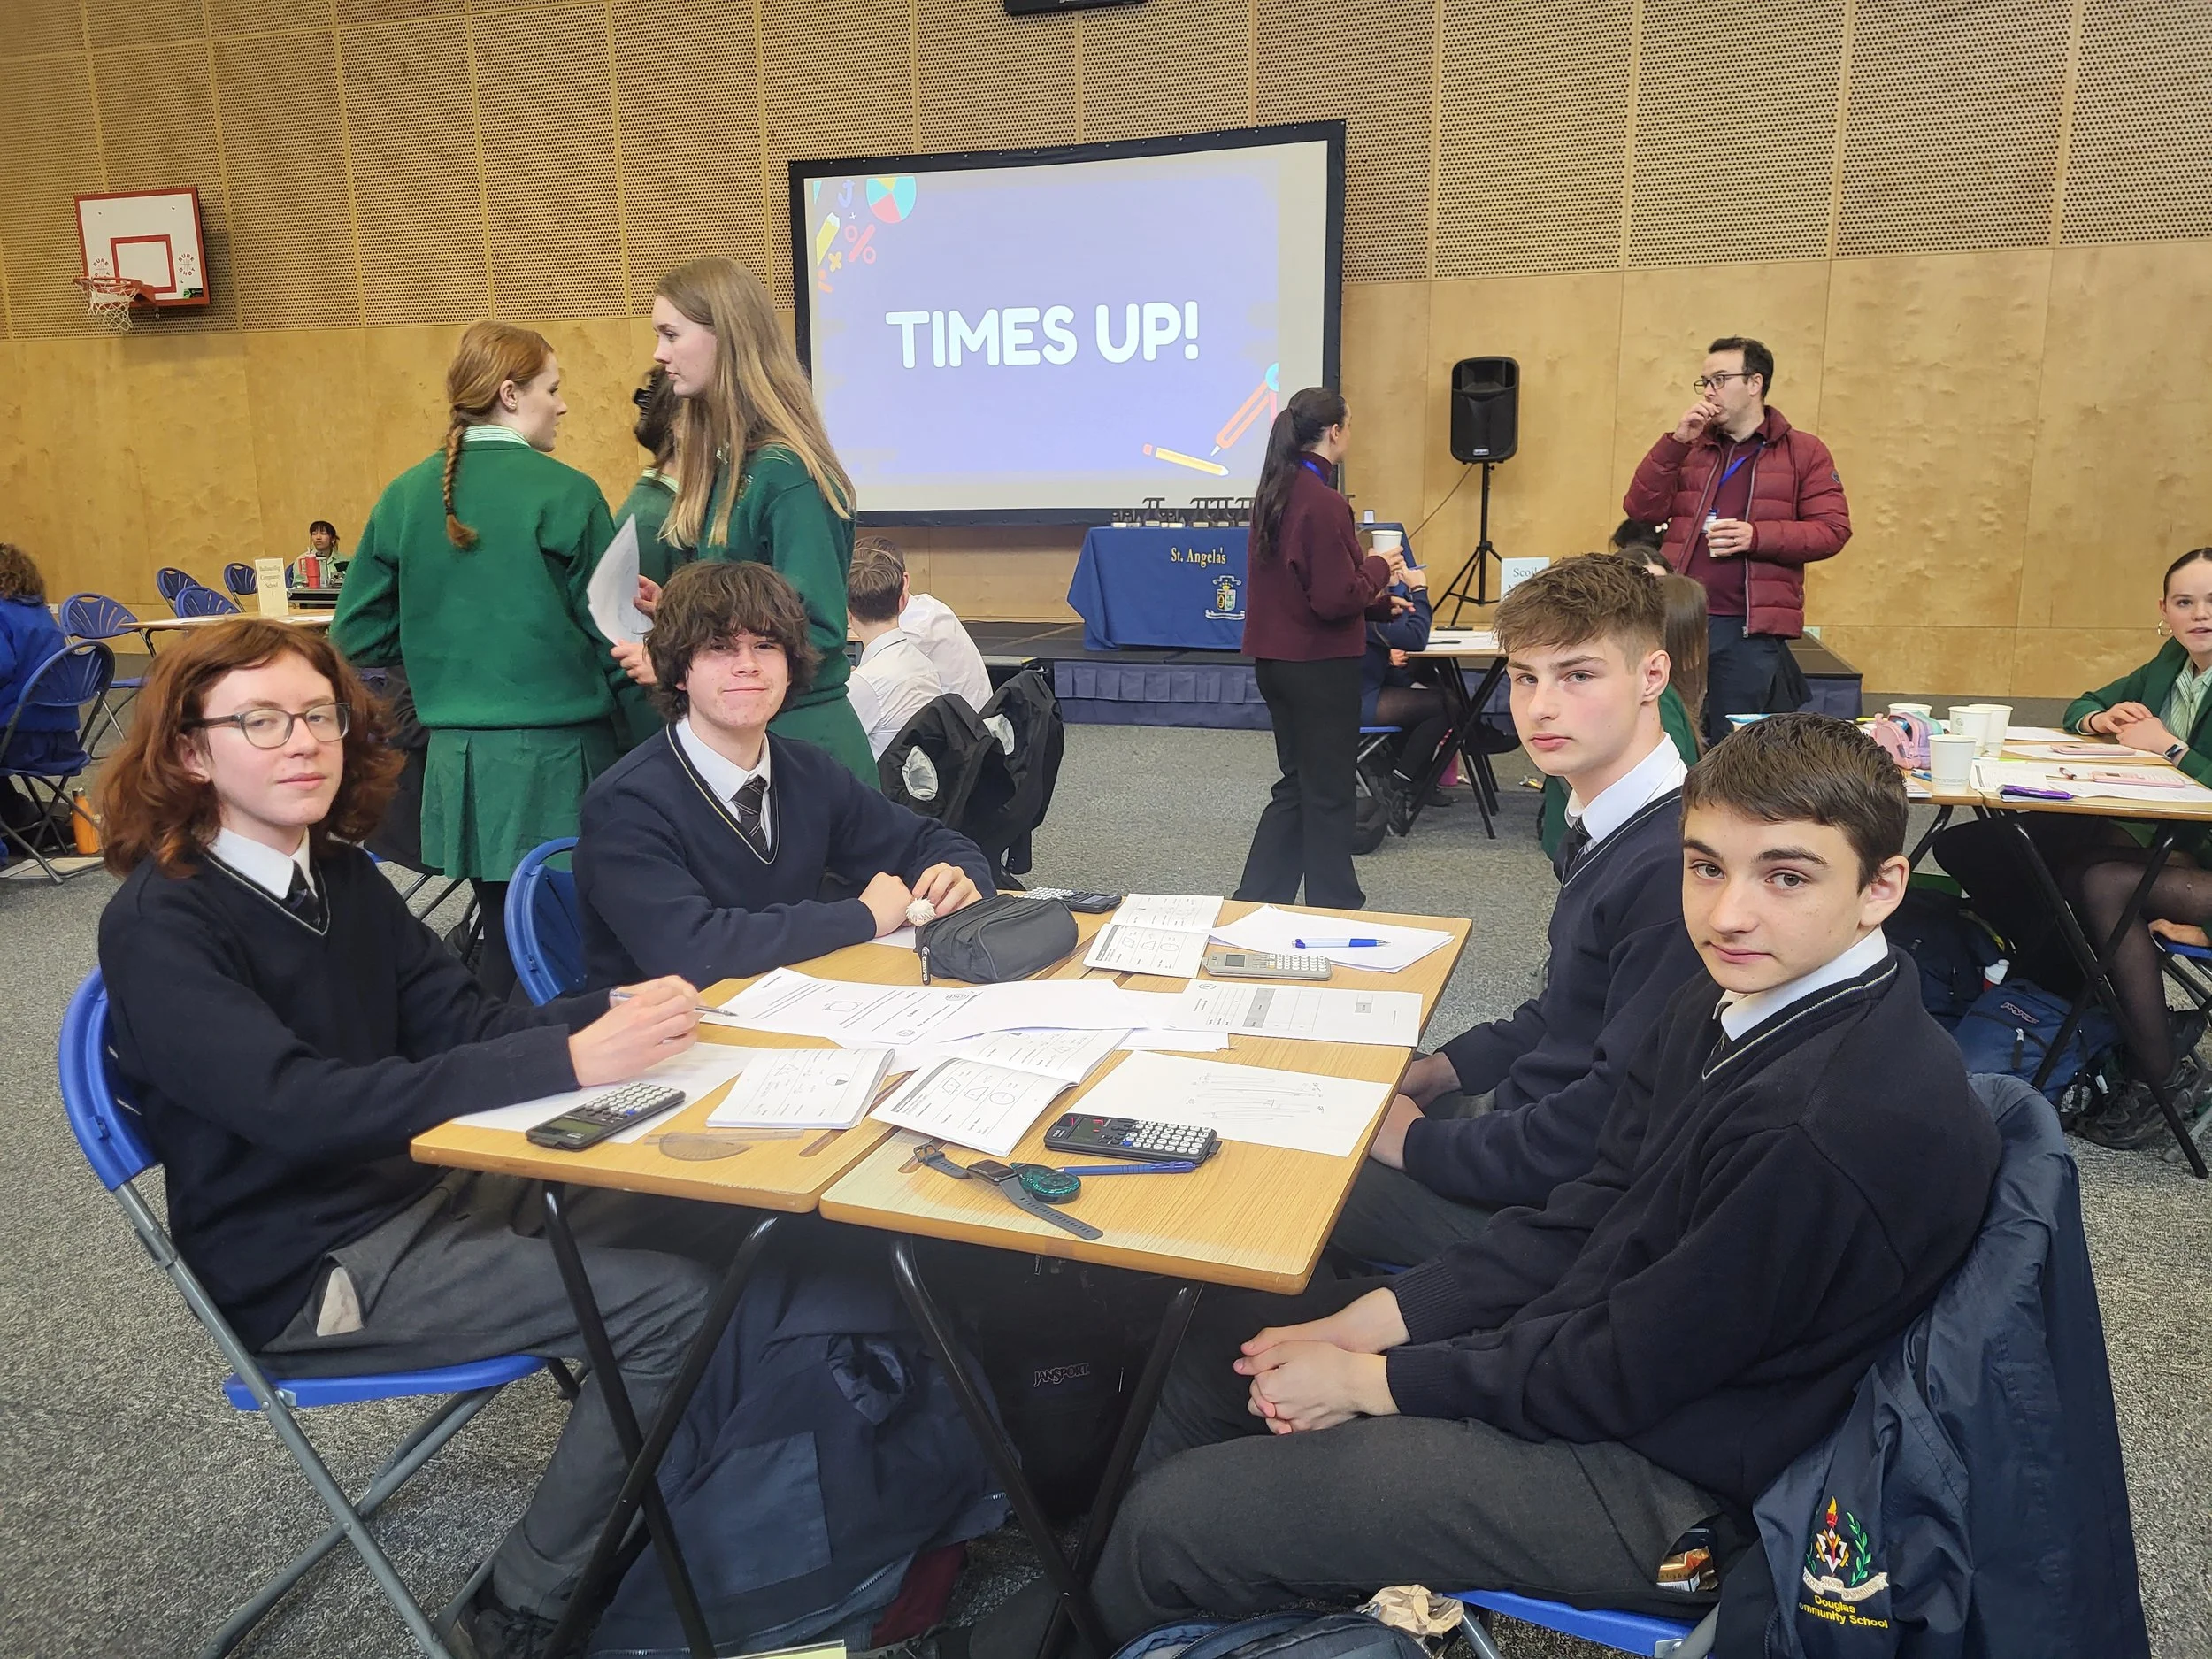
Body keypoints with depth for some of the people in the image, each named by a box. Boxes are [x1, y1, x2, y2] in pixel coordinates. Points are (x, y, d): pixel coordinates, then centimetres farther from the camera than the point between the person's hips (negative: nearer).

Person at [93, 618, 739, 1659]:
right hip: (306, 1270, -7)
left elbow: (465, 1024, 1)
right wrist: (570, 1061, -39)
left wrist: (613, 1015, -20)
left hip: (424, 1186, 7)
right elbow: (302, 1104, -31)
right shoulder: (158, 924, -17)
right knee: (668, 1306, -18)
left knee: (723, 1228, -4)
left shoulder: (339, 874, 6)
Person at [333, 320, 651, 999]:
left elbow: (361, 637, 7)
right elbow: (614, 638, -6)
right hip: (556, 762, -5)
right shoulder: (564, 493, -9)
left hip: (458, 763, 5)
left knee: (504, 947, 17)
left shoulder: (405, 496, 5)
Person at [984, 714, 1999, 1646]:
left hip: (1655, 1480, -9)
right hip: (1586, 1344, 9)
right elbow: (1587, 1218, 3)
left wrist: (1371, 1381, -13)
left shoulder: (1850, 1127, -30)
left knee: (1177, 1520, -9)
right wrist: (1370, 1320, -4)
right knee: (1228, 1335, 14)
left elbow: (1625, 1372, -23)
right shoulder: (1740, 996, -1)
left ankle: (1097, 1616, 26)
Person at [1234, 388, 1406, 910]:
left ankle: (1256, 900, 21)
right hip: (1320, 665, -9)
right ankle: (1333, 907, 16)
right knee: (1328, 790, 5)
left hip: (1275, 660, 9)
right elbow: (1335, 599, -22)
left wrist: (1378, 603, 18)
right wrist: (1379, 569, -4)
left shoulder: (1274, 493, 8)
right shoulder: (1323, 504, -20)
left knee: (1298, 782, 18)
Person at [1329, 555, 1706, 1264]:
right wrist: (1441, 1070, 6)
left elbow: (1619, 1120, -27)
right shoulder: (1607, 825, 4)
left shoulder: (1672, 866, -27)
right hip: (1522, 1112, 9)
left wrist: (1419, 1143, -17)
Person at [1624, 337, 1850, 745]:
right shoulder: (1690, 448, 17)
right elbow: (1641, 509, 6)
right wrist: (1676, 442, -3)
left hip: (1751, 633, -3)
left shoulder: (1804, 452, 7)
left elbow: (1833, 530, -1)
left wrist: (1757, 537, -16)